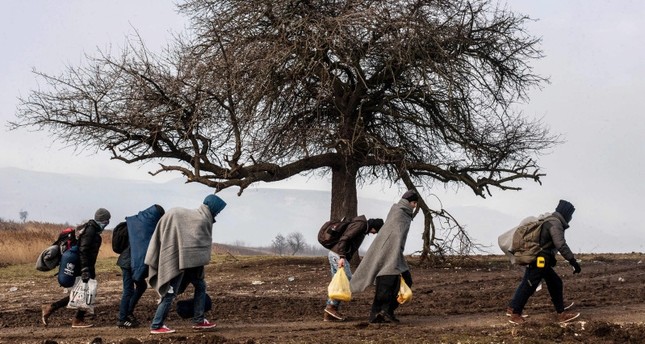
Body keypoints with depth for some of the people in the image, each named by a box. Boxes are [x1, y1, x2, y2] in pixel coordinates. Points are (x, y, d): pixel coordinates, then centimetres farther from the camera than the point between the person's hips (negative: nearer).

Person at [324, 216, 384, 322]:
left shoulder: (363, 229, 21)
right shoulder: (360, 225, -10)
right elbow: (344, 239, -21)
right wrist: (342, 257, -27)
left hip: (334, 254, 10)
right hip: (337, 254, -10)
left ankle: (328, 314, 5)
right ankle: (332, 306, -12)